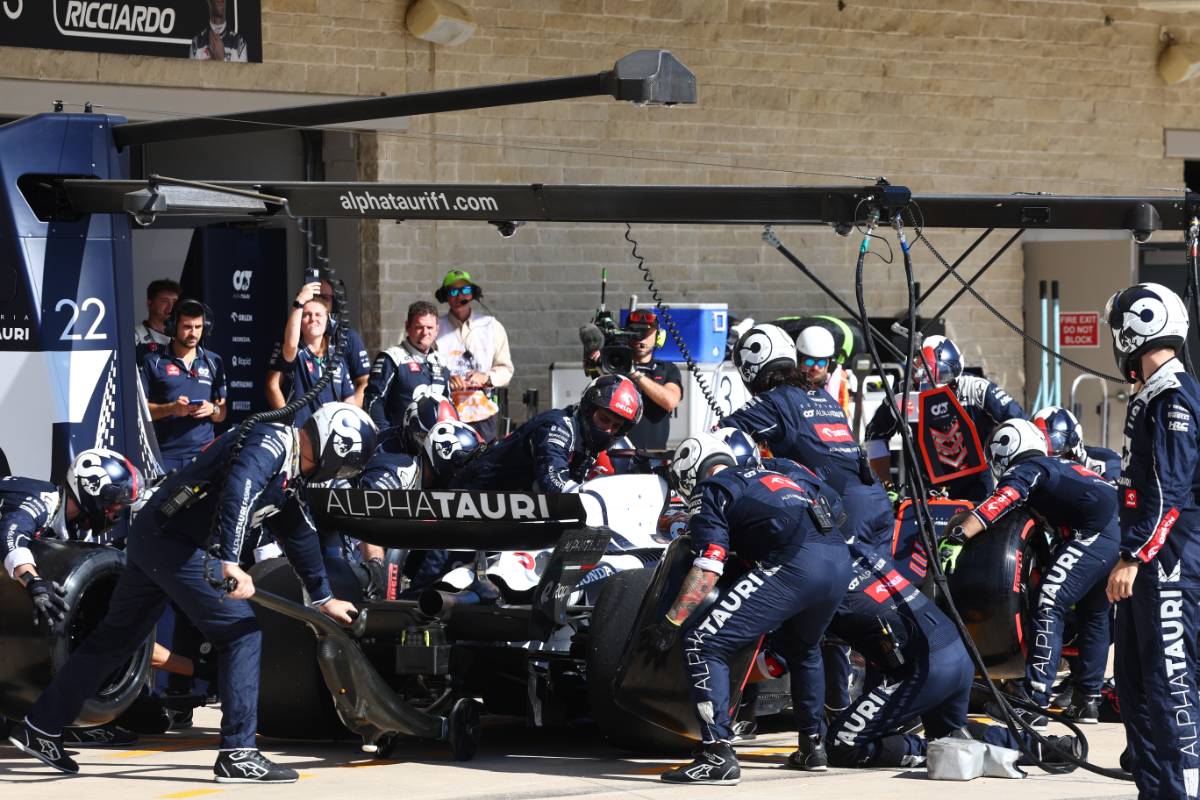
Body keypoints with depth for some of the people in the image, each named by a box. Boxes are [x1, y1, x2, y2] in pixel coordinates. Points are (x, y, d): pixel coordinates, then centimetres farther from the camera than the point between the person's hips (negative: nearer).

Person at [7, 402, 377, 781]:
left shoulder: (291, 472, 16)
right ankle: (237, 753, -11)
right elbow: (239, 487, -34)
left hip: (151, 538, 10)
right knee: (241, 633, -10)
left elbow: (300, 536, 27)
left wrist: (323, 598, 32)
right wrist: (230, 562, -43)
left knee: (115, 638, 17)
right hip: (176, 544, -10)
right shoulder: (272, 442, -15)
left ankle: (40, 729, 26)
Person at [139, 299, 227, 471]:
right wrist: (171, 409, -14)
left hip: (203, 452, 2)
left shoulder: (213, 362, 15)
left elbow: (222, 414, 18)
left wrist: (212, 410, -5)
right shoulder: (154, 360, 5)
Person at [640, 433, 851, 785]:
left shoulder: (711, 491, 10)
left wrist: (670, 623, -4)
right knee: (802, 647, 35)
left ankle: (718, 755, -14)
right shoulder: (769, 472, 32)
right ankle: (812, 744, 39)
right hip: (840, 559, 8)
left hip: (792, 564, -8)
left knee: (702, 644, -5)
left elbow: (708, 569, -3)